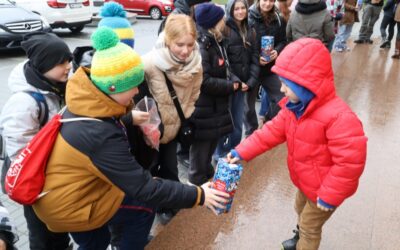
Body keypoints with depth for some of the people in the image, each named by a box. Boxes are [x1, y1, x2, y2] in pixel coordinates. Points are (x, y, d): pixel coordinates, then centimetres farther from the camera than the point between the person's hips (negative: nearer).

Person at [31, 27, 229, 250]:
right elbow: (145, 188, -29)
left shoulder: (86, 101, -12)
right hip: (66, 206, -8)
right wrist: (197, 196, -23)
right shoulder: (100, 135, -36)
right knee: (143, 207, 2)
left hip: (59, 191, 8)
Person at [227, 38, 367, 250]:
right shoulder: (294, 107, -8)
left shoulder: (338, 117, -36)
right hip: (305, 182, 8)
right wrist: (242, 151, -13)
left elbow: (350, 161, -33)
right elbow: (272, 131, -5)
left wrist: (329, 196, -25)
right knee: (301, 210, 32)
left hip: (324, 189, -8)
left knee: (310, 226, 14)